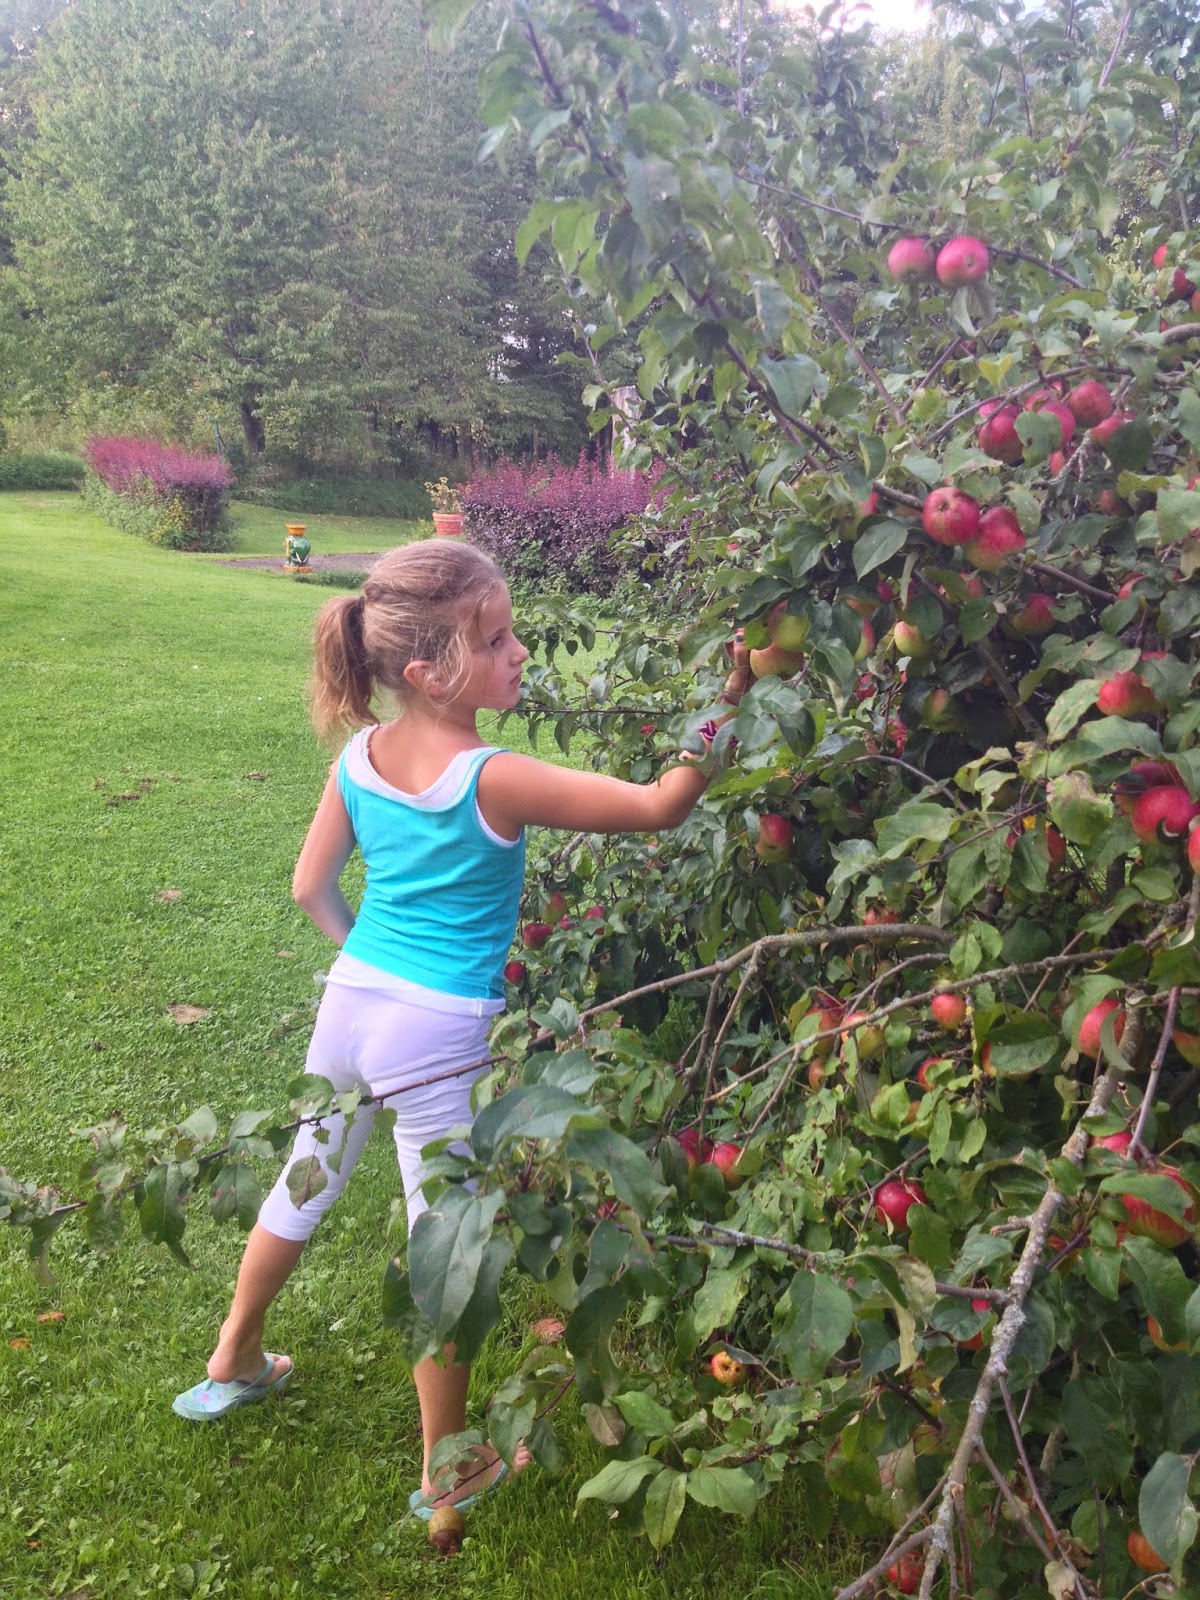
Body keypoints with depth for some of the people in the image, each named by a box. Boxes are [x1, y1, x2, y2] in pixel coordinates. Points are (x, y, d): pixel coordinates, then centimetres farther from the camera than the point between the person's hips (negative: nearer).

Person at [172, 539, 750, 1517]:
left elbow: (311, 887, 8)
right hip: (440, 1033, -6)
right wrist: (729, 706, -23)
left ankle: (233, 1364, 50)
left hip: (350, 1001, 7)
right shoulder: (493, 782, -22)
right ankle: (447, 1473, 28)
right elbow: (658, 809, -22)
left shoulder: (359, 756, -3)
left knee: (304, 1185, 27)